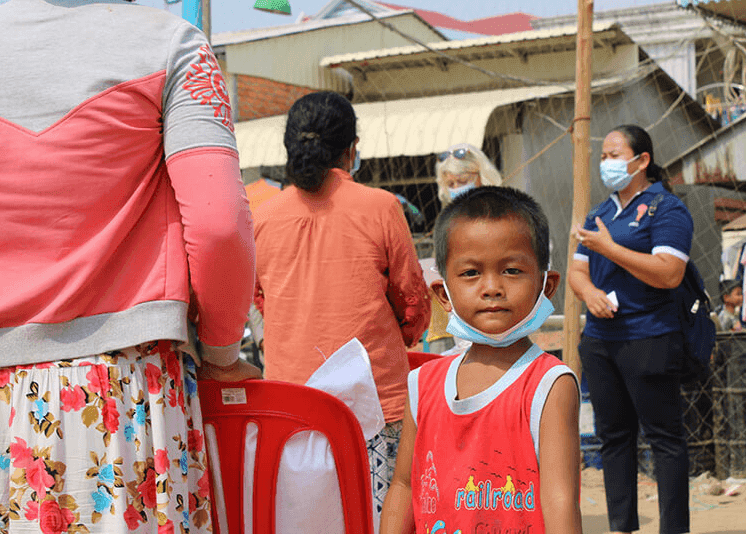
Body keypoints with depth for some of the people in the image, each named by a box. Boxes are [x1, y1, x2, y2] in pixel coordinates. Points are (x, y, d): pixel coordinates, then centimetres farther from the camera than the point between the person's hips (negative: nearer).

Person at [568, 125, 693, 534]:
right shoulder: (599, 214, 17)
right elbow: (576, 270, 17)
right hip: (599, 340, 8)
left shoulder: (666, 208, -6)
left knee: (665, 436, -2)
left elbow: (668, 274, -19)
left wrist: (607, 247, -17)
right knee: (613, 436, 10)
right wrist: (589, 292, -7)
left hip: (649, 340, -7)